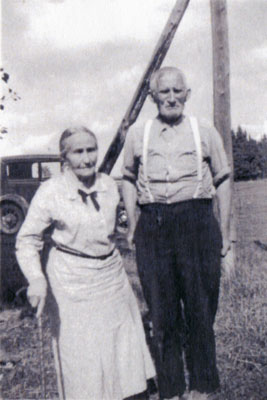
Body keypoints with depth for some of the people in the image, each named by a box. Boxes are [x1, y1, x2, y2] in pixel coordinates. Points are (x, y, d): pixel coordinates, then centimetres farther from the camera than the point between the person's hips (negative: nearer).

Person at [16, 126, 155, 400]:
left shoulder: (109, 185, -1)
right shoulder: (50, 192, -15)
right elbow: (27, 239, -7)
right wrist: (36, 279, -19)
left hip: (111, 272, 5)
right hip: (72, 279, -5)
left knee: (123, 336, 17)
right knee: (83, 349, 2)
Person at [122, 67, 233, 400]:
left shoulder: (205, 133, 9)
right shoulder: (137, 136, 11)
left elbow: (222, 181, 11)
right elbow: (128, 179, 19)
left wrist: (224, 231, 7)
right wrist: (132, 224, 10)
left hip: (197, 222, 0)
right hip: (153, 226, 1)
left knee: (200, 308, 5)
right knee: (161, 312, 6)